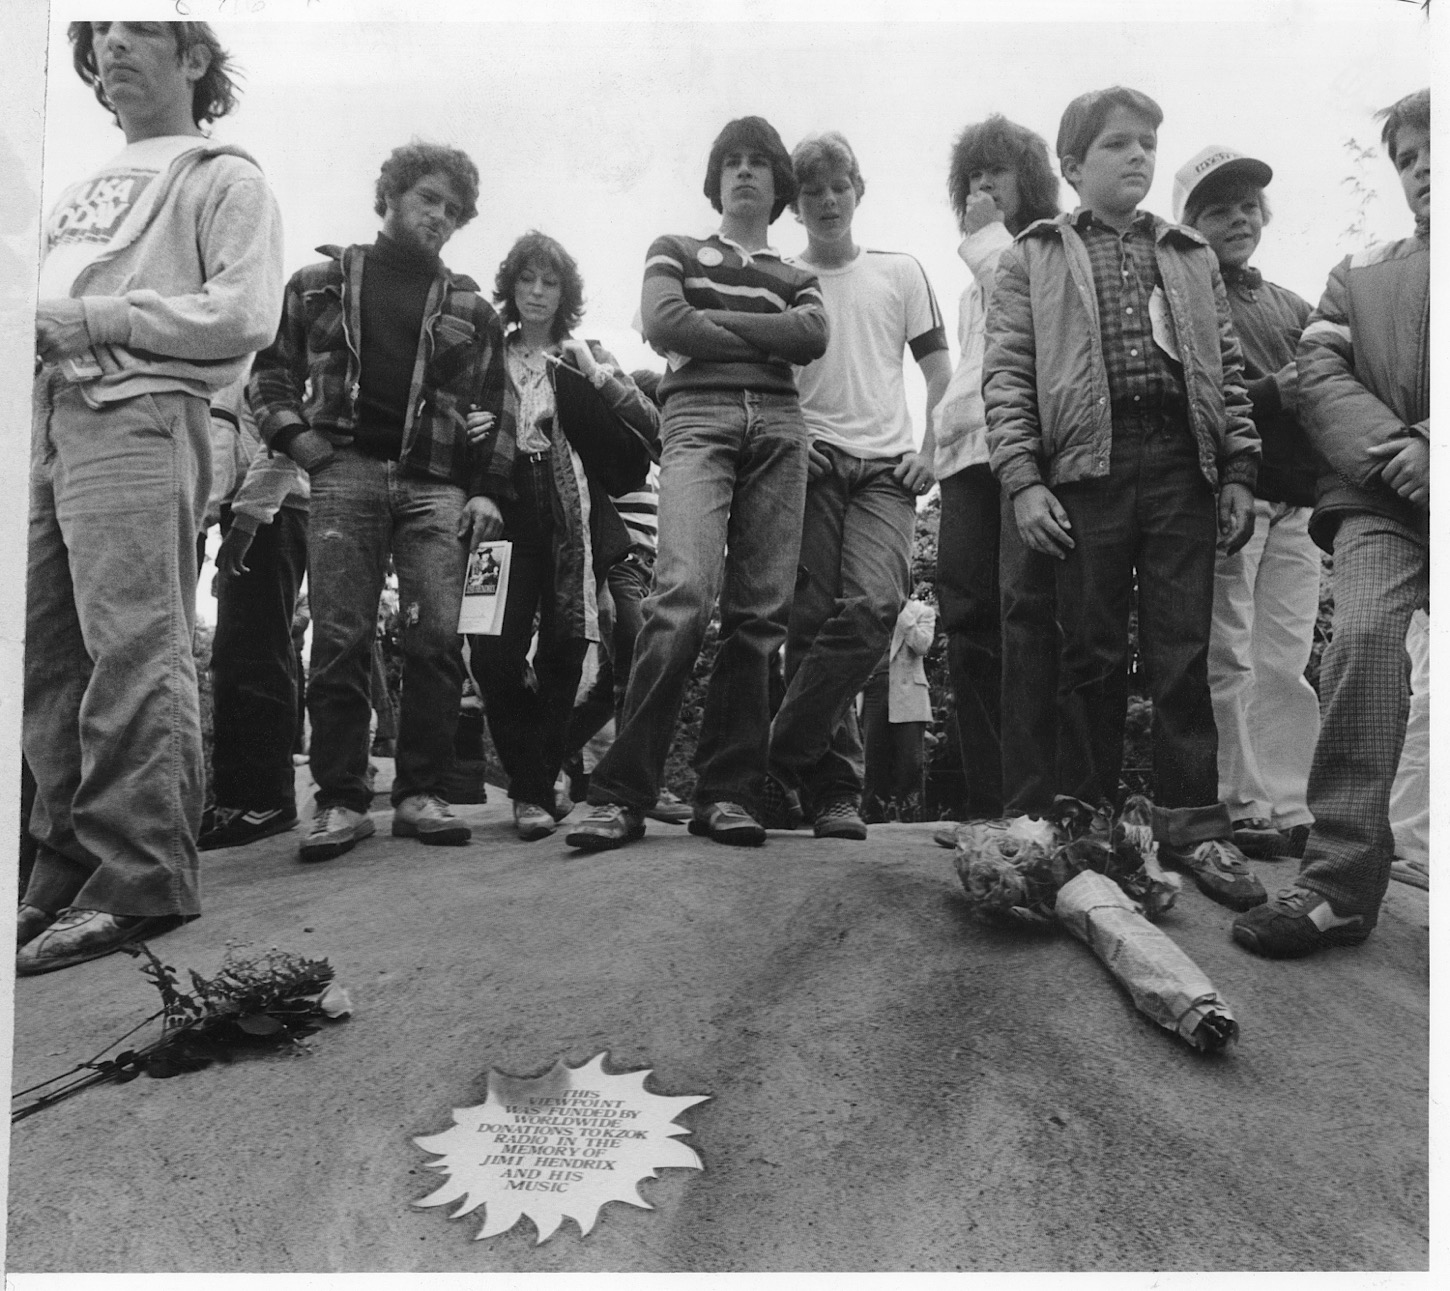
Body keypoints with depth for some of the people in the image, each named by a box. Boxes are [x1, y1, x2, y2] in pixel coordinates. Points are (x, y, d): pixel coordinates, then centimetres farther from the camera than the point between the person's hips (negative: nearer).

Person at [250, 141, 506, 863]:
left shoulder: (470, 307, 18)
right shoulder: (321, 282, 17)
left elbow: (491, 410, 15)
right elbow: (270, 371, 17)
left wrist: (484, 492, 3)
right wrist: (293, 434, 0)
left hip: (435, 484, 1)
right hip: (344, 472, -1)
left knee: (437, 636, -8)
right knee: (339, 639, -6)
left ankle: (420, 794, 1)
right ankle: (340, 799, 0)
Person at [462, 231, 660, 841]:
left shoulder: (588, 356, 17)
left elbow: (649, 426, 6)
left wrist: (597, 375, -6)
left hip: (574, 521, 0)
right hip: (507, 515, 0)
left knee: (561, 657, -4)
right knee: (493, 655, -12)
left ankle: (536, 790, 9)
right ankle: (535, 786, 4)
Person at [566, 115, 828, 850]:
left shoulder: (797, 278, 26)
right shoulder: (674, 252, 21)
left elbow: (813, 336, 3)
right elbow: (663, 324, 1)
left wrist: (712, 320, 1)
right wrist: (764, 341, 6)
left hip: (778, 426, 4)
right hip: (697, 417, -3)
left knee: (759, 613, -7)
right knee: (685, 592, -24)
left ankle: (725, 793, -3)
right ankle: (620, 792, -21)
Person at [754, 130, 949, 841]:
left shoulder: (900, 271, 16)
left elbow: (940, 370, 16)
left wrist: (929, 450, 3)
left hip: (885, 467, 1)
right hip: (808, 461, 0)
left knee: (873, 605, -21)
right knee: (810, 620, -9)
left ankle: (778, 763, -14)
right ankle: (833, 789, 0)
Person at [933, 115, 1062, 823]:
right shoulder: (976, 279, 32)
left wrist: (987, 239, 4)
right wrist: (946, 426, 16)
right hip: (967, 447, 6)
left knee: (1027, 612, -16)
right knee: (968, 620, -1)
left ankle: (1032, 802, -16)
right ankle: (986, 802, 3)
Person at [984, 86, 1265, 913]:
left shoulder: (1192, 258, 21)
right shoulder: (1035, 258, 12)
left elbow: (1229, 371, 16)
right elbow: (1007, 376, 2)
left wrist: (1239, 472, 6)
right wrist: (1023, 480, -9)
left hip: (1182, 465, 2)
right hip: (1086, 468, -2)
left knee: (1183, 650, 1)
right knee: (1092, 652, 2)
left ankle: (1192, 821, 9)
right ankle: (1088, 822, 12)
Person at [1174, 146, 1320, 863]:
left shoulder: (1292, 307, 24)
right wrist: (1271, 394, -19)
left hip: (1296, 503, 6)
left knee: (1288, 663, 3)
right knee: (1229, 662, -4)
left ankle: (1287, 809, 8)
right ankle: (1242, 809, 2)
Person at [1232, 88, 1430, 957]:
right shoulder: (1360, 277, 20)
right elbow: (1321, 380, 5)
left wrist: (1427, 447, -13)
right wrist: (1396, 454, -11)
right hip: (1382, 500, 0)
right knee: (1362, 633, -23)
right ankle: (1340, 880, -21)